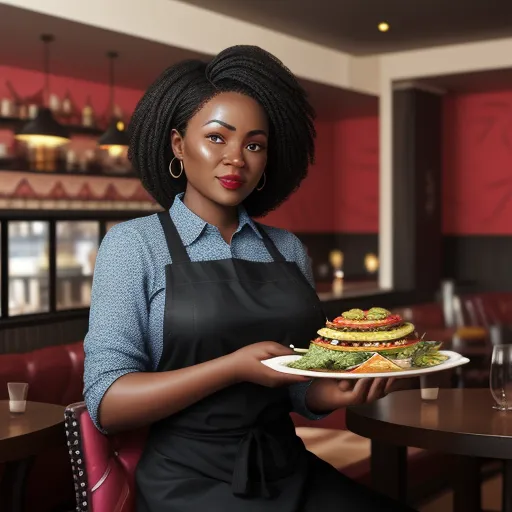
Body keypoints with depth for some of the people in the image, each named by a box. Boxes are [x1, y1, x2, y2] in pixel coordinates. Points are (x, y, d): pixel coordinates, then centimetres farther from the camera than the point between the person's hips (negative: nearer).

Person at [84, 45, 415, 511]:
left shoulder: (288, 250, 8)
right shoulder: (134, 243, -4)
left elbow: (300, 390, 12)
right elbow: (107, 403, -10)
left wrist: (335, 392, -11)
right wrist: (235, 367, -20)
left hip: (291, 473, 5)